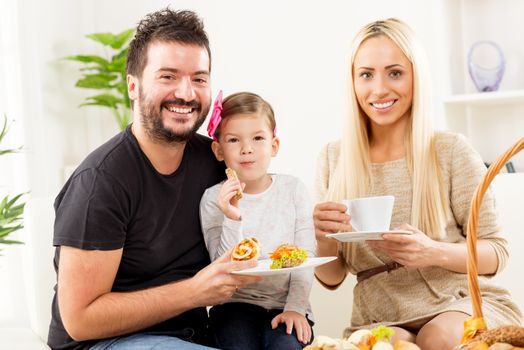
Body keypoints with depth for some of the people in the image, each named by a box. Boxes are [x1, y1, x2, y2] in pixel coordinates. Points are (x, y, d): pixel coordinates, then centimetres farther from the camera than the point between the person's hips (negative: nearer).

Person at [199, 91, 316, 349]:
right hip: (237, 304, -1)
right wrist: (232, 219, -22)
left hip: (286, 303, 1)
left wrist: (296, 308, -10)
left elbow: (304, 257, 0)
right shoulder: (214, 199, -3)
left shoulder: (293, 189, 1)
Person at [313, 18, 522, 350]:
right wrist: (325, 242, -17)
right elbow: (331, 278, 6)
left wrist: (434, 253, -20)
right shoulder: (333, 159, 2)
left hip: (464, 304, -1)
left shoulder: (452, 151, -6)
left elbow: (496, 253, 0)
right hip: (381, 322, 1)